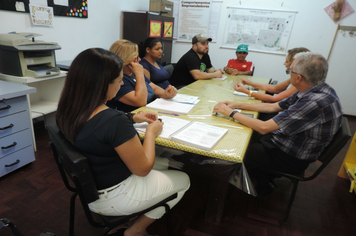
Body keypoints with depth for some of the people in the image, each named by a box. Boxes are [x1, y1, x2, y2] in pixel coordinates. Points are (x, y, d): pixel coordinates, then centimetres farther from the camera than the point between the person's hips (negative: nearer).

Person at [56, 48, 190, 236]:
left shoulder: (69, 110, -8)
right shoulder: (114, 121, -35)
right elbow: (143, 168, -23)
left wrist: (132, 118, 5)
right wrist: (151, 132, -10)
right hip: (112, 196, -8)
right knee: (182, 180, 12)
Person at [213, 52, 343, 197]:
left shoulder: (315, 102, -34)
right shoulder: (315, 91, -3)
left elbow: (263, 128, -32)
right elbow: (272, 107, 4)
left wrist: (231, 113, -21)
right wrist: (237, 105, 1)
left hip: (293, 158, -8)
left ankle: (264, 186, 27)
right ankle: (267, 175, 31)